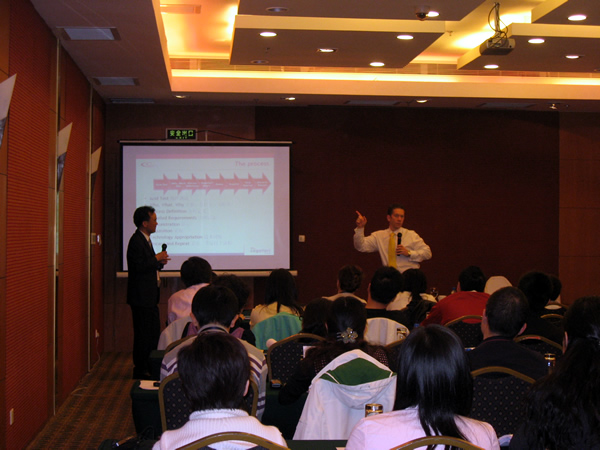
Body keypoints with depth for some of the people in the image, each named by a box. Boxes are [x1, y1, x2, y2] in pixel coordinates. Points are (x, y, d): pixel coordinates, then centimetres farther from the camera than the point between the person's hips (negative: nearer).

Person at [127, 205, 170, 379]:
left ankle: (150, 368, 24)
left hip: (149, 296, 10)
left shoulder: (145, 240, 16)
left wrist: (159, 262, 4)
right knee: (143, 334, -3)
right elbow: (140, 267, -24)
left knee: (154, 332, 15)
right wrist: (156, 258, -14)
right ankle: (140, 370, 6)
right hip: (141, 297, -10)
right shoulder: (136, 241, -16)